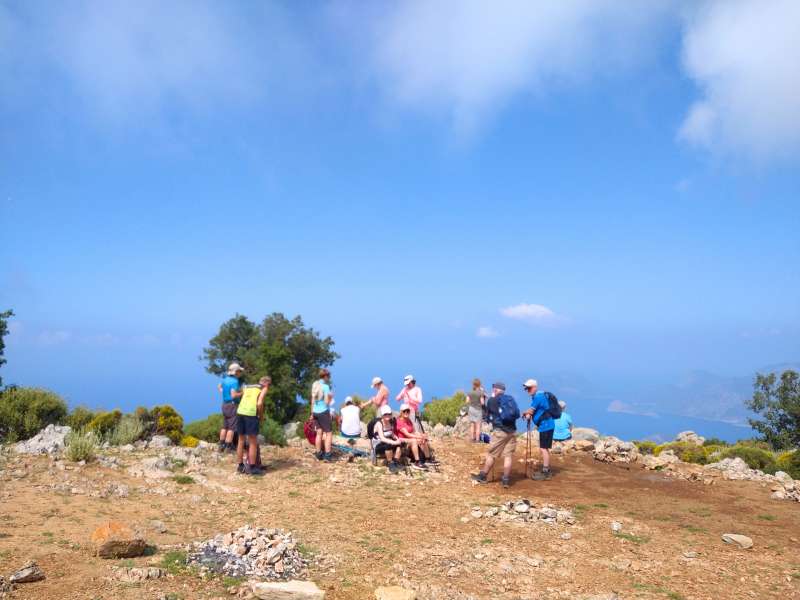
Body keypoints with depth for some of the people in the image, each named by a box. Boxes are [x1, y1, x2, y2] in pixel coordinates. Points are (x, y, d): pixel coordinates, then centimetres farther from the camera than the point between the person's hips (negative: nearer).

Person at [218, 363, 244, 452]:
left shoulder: (225, 379, 8)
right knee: (231, 427, -2)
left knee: (224, 426, 15)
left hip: (224, 404, 9)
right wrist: (242, 393, -11)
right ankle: (228, 447, -1)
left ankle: (221, 445, 19)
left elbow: (219, 387, 27)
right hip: (232, 405, -9)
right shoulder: (235, 381, -18)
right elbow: (234, 395, -24)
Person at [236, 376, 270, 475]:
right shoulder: (264, 388, 10)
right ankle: (252, 468, 7)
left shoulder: (247, 387, 27)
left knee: (241, 441, 16)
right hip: (251, 414, -6)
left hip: (240, 412, 6)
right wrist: (261, 416, 7)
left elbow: (243, 401, 19)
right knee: (253, 442, 4)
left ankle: (241, 466, 24)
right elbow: (259, 403, -7)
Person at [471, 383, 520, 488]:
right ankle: (506, 479, 5)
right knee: (508, 455, 5)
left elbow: (488, 417, 10)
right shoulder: (511, 399, 10)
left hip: (499, 431, -4)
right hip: (512, 431, 4)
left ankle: (482, 476, 12)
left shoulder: (492, 400, 0)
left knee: (491, 454, 5)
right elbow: (517, 414, 9)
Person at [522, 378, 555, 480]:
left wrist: (524, 413, 3)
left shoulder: (538, 396, -17)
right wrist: (528, 415, 1)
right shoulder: (536, 396, 15)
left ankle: (545, 473, -4)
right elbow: (534, 411, 19)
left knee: (543, 448, -8)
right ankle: (546, 471, 25)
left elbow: (531, 410, -16)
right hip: (545, 425, 11)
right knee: (544, 448, 17)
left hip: (546, 425, -11)